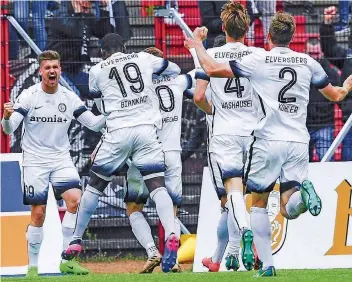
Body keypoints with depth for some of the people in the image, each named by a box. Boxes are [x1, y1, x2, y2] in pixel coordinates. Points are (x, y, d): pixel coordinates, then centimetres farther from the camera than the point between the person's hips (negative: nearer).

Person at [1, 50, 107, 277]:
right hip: (35, 161, -3)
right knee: (38, 214, -4)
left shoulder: (69, 97, 2)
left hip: (62, 159, 3)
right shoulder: (29, 96, -8)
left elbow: (94, 124, 4)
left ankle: (68, 260, -14)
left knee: (75, 200, -18)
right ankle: (33, 266, 9)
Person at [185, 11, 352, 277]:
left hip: (268, 141, -3)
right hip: (299, 142, 3)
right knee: (289, 210, 4)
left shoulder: (258, 60, -2)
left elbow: (212, 69, -2)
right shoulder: (307, 62, 9)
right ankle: (303, 192, -32)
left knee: (259, 203, 13)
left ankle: (267, 265, 3)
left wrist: (197, 43, 16)